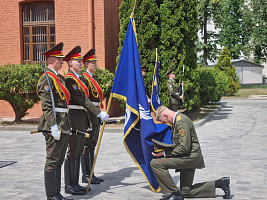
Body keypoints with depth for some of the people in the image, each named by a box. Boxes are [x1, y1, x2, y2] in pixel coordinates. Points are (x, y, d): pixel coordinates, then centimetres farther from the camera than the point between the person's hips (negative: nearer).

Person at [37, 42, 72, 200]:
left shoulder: (61, 78, 17)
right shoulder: (47, 79, -11)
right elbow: (46, 106, -18)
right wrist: (54, 126, -22)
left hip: (65, 125, 9)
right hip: (55, 124, -9)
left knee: (59, 161, 13)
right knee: (52, 161, -3)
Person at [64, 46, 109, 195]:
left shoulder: (79, 78, 17)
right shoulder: (69, 79, -13)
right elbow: (82, 99, -19)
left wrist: (88, 121, 19)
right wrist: (99, 113, -20)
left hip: (82, 118, 9)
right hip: (74, 118, -9)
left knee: (79, 152, 11)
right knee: (73, 152, -4)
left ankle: (75, 183, 18)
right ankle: (69, 185, 4)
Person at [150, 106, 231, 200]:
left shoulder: (181, 121, -19)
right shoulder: (177, 120, 14)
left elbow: (184, 147, -25)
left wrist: (164, 153, -22)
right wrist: (164, 149, 6)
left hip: (190, 156, -11)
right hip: (189, 158, 11)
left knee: (155, 163, -17)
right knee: (187, 192, 15)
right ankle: (220, 183, 16)